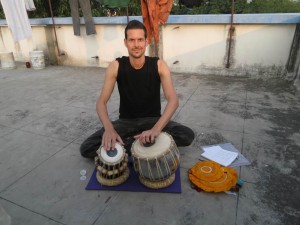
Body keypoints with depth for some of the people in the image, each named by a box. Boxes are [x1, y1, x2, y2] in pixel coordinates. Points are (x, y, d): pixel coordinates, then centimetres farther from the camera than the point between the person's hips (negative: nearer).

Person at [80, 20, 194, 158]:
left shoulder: (159, 65, -14)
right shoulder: (116, 66, -12)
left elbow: (173, 100, -24)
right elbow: (101, 102, -16)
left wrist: (156, 128, -42)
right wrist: (108, 128, -37)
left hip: (153, 119, 1)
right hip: (126, 121, 0)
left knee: (188, 135, -26)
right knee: (86, 149, -18)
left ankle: (126, 144, -18)